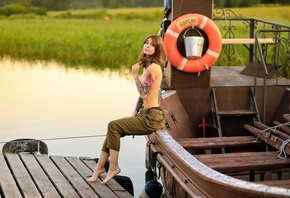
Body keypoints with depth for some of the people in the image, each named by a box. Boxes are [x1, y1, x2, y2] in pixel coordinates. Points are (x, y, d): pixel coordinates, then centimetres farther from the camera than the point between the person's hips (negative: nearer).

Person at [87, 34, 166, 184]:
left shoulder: (153, 67, -17)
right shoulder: (147, 66, 15)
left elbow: (144, 94, -19)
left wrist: (135, 75, -12)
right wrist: (134, 113, 12)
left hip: (152, 117, -10)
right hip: (145, 114, 10)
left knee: (113, 126, -10)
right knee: (113, 128, 8)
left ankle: (113, 167, -1)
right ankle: (100, 166, 11)